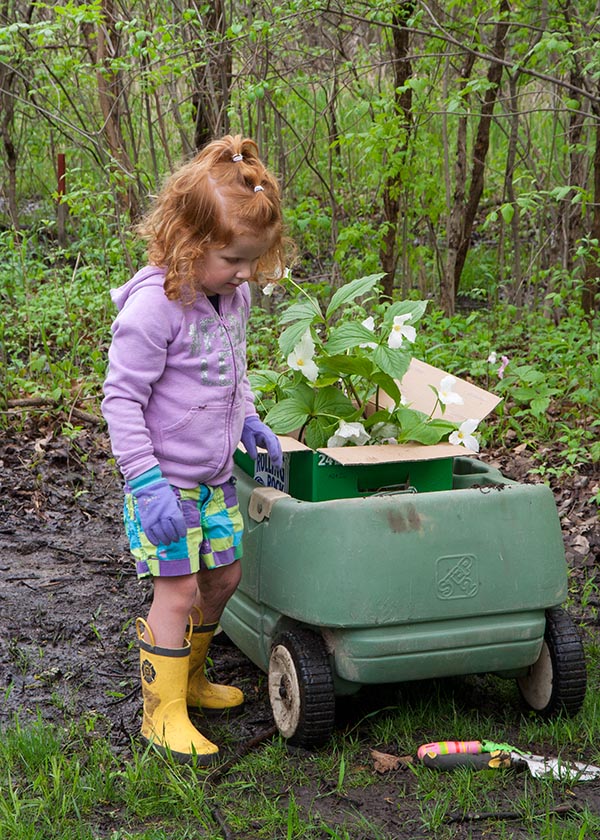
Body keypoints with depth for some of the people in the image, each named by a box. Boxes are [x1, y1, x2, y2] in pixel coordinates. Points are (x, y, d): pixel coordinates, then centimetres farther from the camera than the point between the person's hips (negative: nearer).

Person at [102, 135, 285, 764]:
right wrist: (146, 480, -24)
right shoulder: (154, 305, -23)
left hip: (214, 474, 8)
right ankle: (163, 709, 12)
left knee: (223, 575, 16)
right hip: (166, 478, -8)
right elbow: (121, 397, -21)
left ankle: (189, 676, 37)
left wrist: (247, 420, 9)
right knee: (178, 590, -4)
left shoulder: (233, 294, 3)